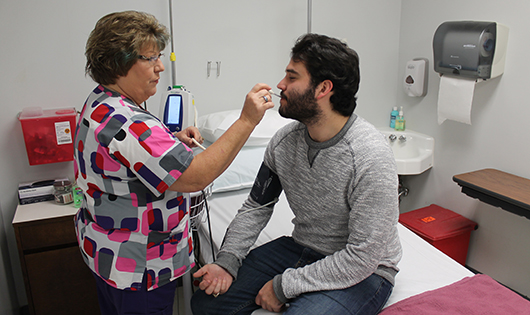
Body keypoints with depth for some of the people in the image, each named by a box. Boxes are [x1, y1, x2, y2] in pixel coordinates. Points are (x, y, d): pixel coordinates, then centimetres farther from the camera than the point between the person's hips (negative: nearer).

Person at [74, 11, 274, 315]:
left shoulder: (99, 105, 3)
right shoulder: (126, 125, -32)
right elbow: (195, 177, -35)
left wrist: (173, 141, 0)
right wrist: (247, 120, -34)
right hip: (138, 266, -10)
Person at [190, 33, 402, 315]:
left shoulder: (370, 156, -25)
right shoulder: (284, 140, -5)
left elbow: (363, 257, -24)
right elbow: (256, 207, 6)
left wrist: (284, 286, -19)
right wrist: (227, 262, -8)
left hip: (361, 272, -5)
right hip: (301, 250, 6)